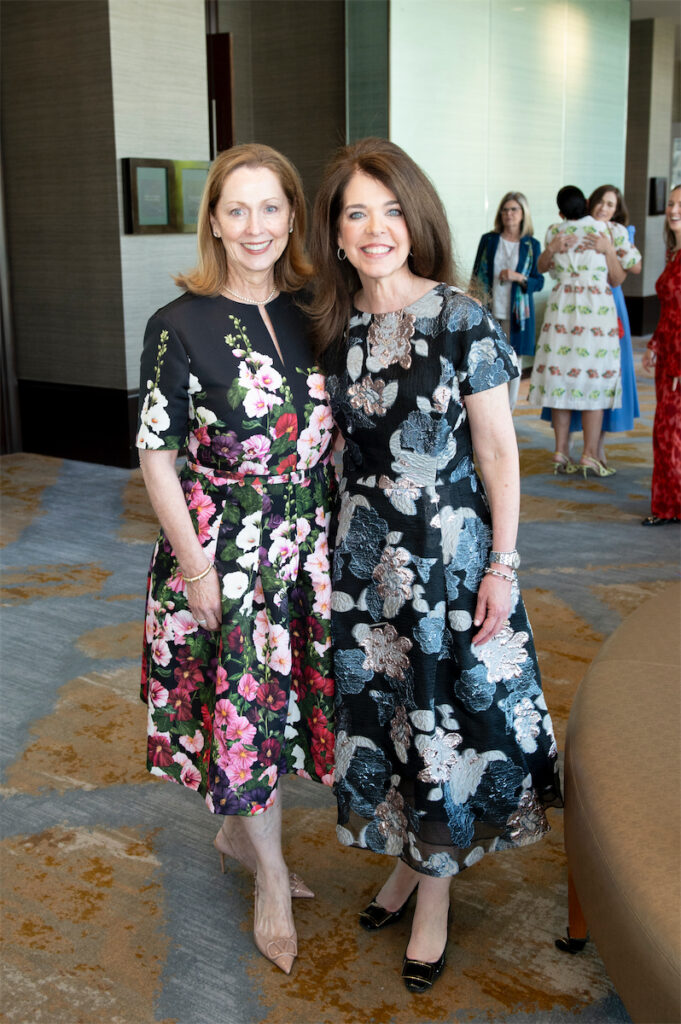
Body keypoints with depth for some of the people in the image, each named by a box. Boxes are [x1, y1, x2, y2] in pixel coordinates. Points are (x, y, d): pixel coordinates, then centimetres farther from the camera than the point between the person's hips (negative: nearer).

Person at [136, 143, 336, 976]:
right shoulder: (180, 326, -12)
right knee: (242, 706, 5)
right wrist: (196, 569, -13)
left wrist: (332, 531, 7)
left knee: (284, 695, 15)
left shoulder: (309, 315, 3)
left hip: (305, 548, 5)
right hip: (223, 554, -5)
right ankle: (272, 880, 25)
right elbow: (157, 456, -11)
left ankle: (236, 830, 40)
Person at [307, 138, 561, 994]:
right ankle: (409, 858, 36)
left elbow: (498, 452, -9)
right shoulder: (334, 326, 2)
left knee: (445, 714, 5)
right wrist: (335, 542, 11)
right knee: (378, 706, 14)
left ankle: (434, 889, 25)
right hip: (363, 554, 5)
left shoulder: (463, 322, -11)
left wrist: (501, 567, -11)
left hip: (449, 550, -4)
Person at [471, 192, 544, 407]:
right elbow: (477, 276, 10)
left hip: (516, 313, 0)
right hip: (489, 310, 0)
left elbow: (539, 282, 5)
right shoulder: (489, 240, 7)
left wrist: (519, 278, -14)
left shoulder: (531, 245, 5)